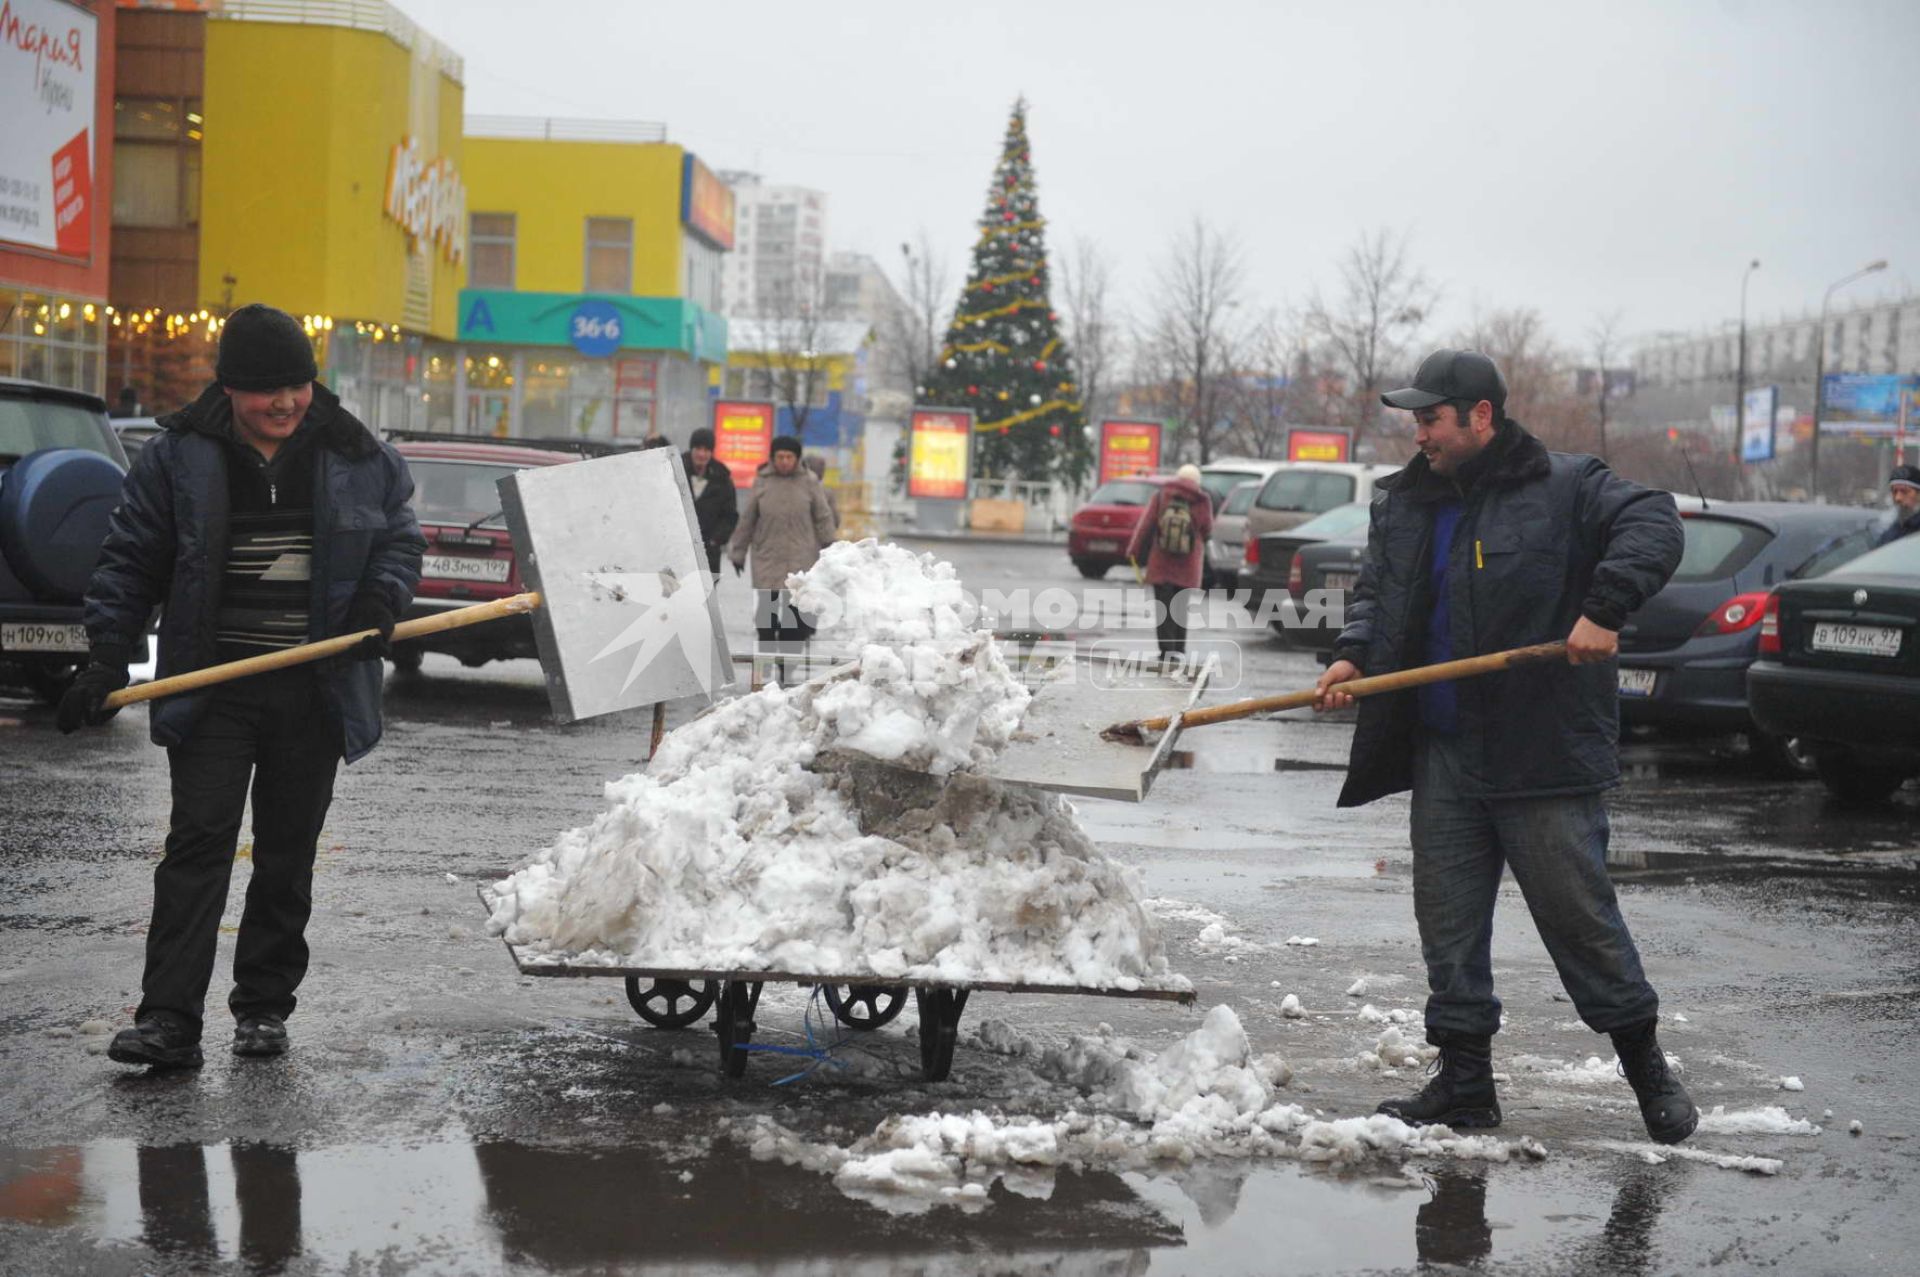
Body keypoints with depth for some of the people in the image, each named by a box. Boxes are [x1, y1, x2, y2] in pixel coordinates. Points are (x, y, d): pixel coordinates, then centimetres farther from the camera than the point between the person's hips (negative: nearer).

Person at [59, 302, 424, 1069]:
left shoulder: (355, 457, 4)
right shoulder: (180, 456, 0)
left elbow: (399, 538, 14)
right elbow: (130, 560, 4)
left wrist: (379, 603, -7)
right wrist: (106, 659, -4)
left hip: (315, 690, 2)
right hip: (213, 688, -2)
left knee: (288, 854, 9)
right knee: (198, 842, -9)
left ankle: (264, 1008, 20)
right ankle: (168, 1020, -11)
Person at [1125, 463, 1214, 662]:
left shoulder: (1161, 495, -4)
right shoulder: (1202, 501, -7)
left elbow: (1146, 524, -5)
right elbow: (1207, 528, 1)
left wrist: (1134, 550, 1)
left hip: (1161, 564, -1)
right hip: (1188, 567, 1)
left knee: (1163, 606, 2)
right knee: (1180, 607, 12)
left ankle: (1166, 649, -6)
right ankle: (1178, 649, 11)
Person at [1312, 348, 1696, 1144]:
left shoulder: (1565, 487, -4)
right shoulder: (1404, 504, 14)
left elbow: (1652, 526, -12)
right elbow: (1377, 591, 20)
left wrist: (1604, 608, -25)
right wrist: (1354, 653, 0)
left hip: (1543, 750, -6)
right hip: (1442, 751, 6)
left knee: (1577, 910, -2)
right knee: (1447, 915, 7)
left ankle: (1644, 1064, 15)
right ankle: (1463, 1083, 16)